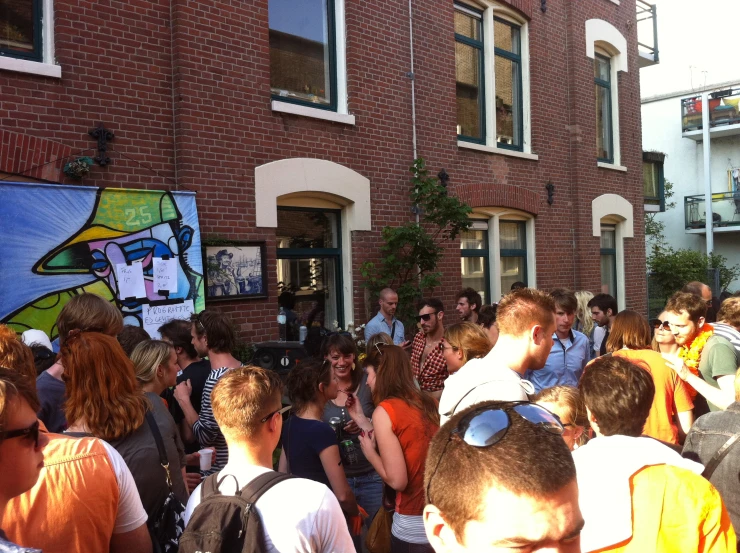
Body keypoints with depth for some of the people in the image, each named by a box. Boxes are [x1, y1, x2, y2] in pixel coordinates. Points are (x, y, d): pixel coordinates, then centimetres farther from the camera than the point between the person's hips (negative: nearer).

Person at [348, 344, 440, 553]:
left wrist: (369, 452, 1)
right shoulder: (428, 402, 5)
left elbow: (397, 480, -17)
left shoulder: (385, 411, -13)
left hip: (415, 525, -6)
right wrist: (360, 418, 17)